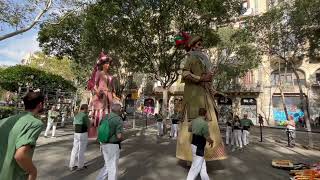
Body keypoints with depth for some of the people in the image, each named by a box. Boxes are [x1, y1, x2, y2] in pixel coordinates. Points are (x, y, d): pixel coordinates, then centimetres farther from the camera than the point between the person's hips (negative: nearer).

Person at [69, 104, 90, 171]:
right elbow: (88, 125, -10)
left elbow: (74, 125, 16)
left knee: (75, 149, 14)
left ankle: (72, 165, 21)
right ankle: (80, 166, 16)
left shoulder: (76, 115, 9)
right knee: (81, 150, 4)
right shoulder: (85, 115, -15)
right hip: (83, 134, -7)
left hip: (76, 134, 7)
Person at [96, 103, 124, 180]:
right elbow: (119, 136, -24)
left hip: (104, 145, 8)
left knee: (108, 165, 24)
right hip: (113, 146, -8)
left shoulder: (105, 118, 5)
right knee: (113, 167, 9)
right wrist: (122, 138, -1)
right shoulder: (119, 120, -19)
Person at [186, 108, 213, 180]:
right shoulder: (204, 123, -23)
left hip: (194, 144, 9)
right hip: (198, 147, -9)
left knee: (202, 164, 24)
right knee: (195, 167, 3)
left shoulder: (194, 121, 2)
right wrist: (211, 141, 2)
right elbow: (207, 137, -19)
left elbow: (190, 129, 18)